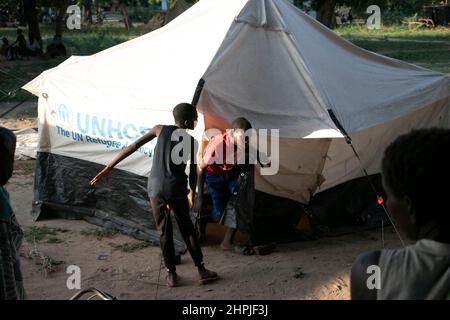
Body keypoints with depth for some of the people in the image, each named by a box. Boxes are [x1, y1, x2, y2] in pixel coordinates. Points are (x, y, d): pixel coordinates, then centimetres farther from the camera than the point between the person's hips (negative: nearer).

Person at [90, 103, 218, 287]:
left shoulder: (160, 129, 5)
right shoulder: (191, 142, 1)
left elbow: (133, 147, -1)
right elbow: (193, 172, 4)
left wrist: (109, 168, -1)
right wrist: (192, 193, 23)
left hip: (156, 188, 1)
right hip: (176, 189, -1)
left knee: (164, 231, 11)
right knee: (187, 229, 13)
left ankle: (171, 274, 14)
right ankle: (201, 271, 15)